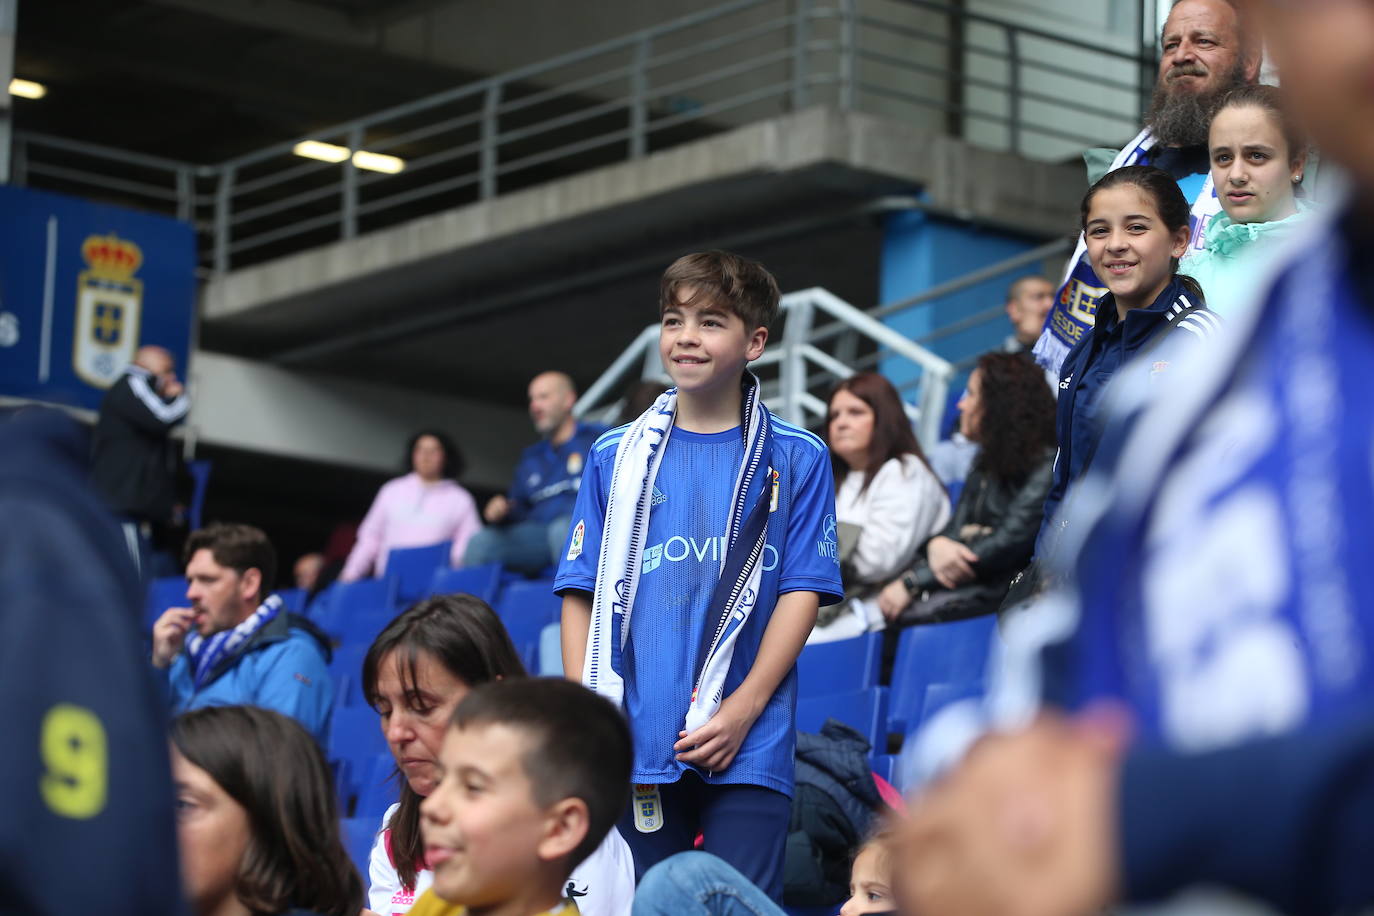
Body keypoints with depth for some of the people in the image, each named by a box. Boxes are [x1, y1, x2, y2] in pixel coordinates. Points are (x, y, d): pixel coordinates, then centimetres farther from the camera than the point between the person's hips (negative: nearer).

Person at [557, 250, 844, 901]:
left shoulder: (795, 459, 5)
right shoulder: (615, 456, 11)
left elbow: (803, 591, 0)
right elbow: (582, 593, 9)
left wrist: (744, 708, -11)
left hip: (747, 749, -2)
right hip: (633, 747, 2)